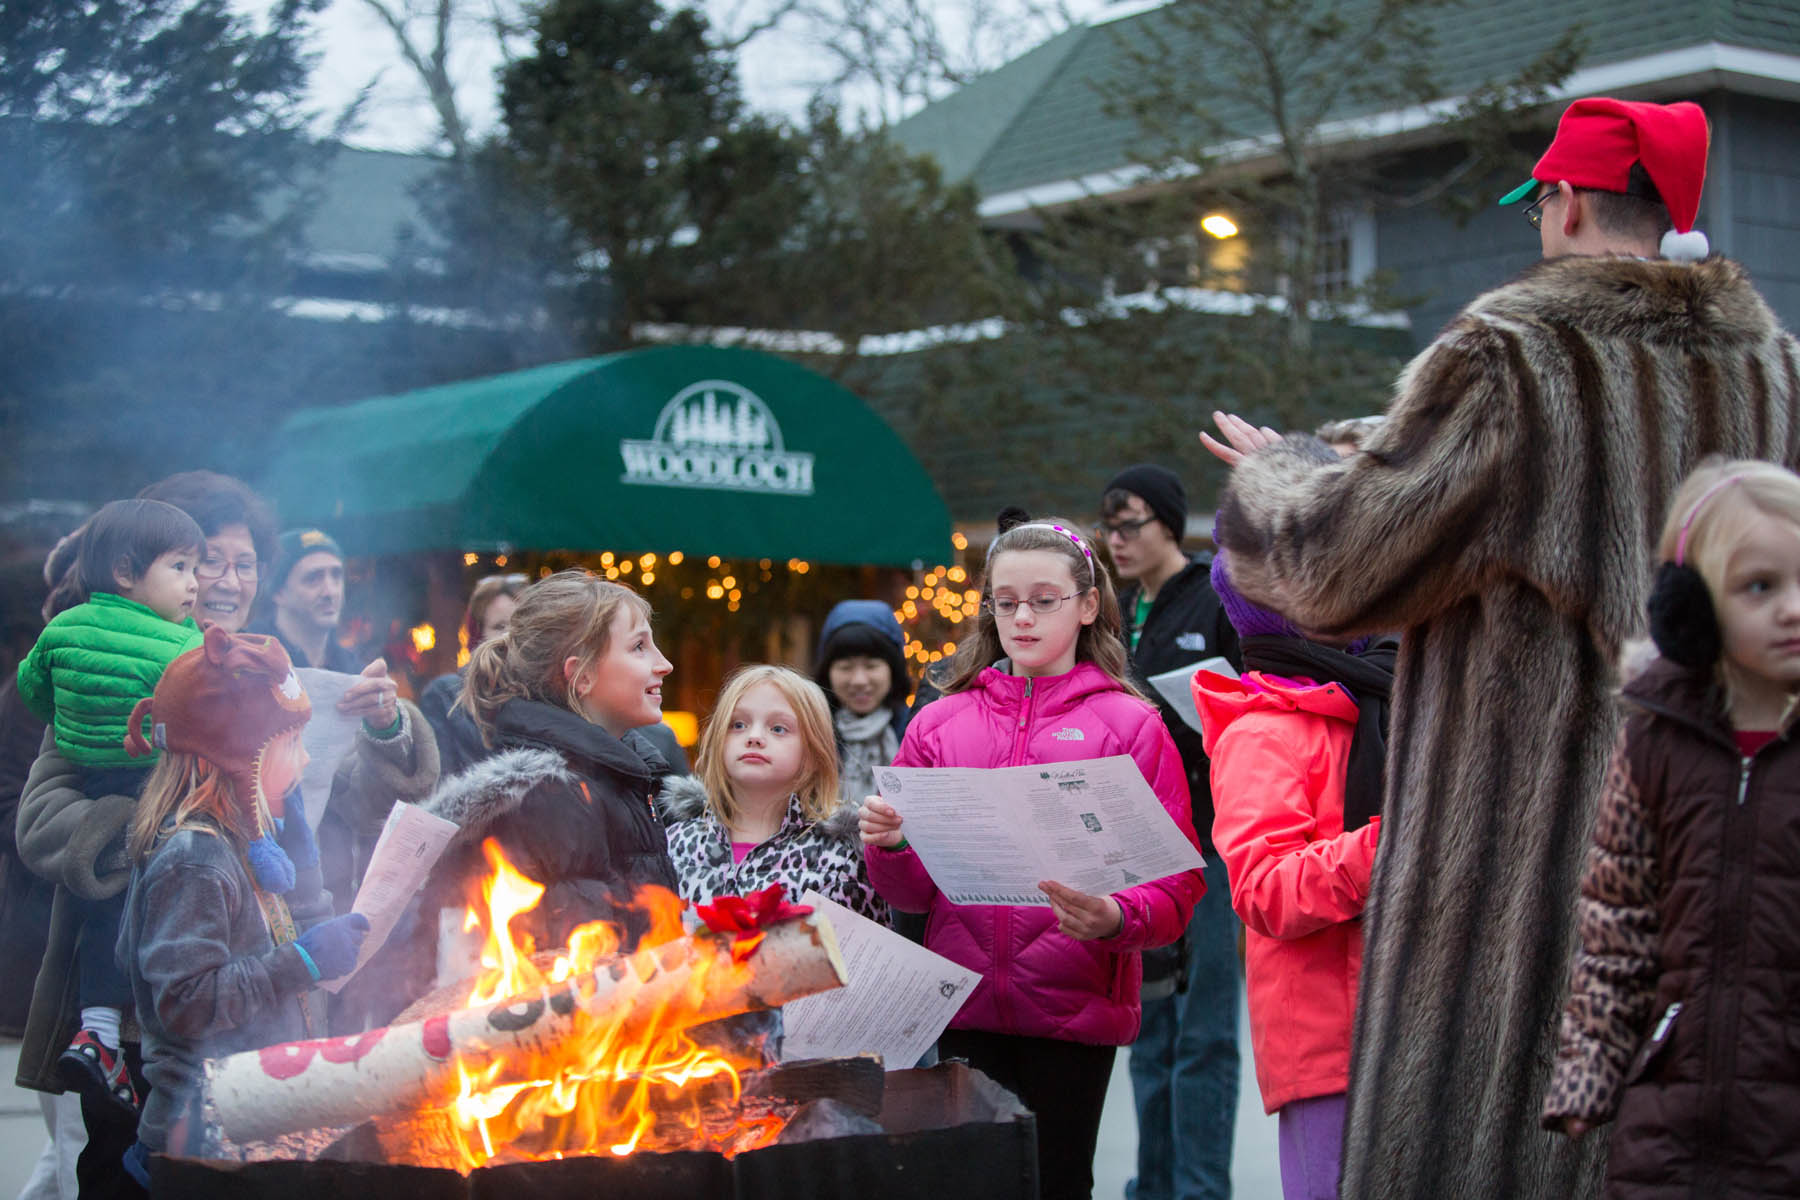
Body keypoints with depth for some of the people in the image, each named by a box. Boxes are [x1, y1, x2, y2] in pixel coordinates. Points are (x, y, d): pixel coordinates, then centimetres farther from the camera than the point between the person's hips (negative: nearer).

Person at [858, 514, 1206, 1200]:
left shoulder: (1131, 726, 1)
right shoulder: (941, 722, 9)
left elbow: (1175, 891, -4)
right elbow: (913, 891, 12)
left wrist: (1113, 919, -24)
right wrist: (888, 847, -9)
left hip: (1074, 1014, -2)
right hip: (965, 1010, 2)